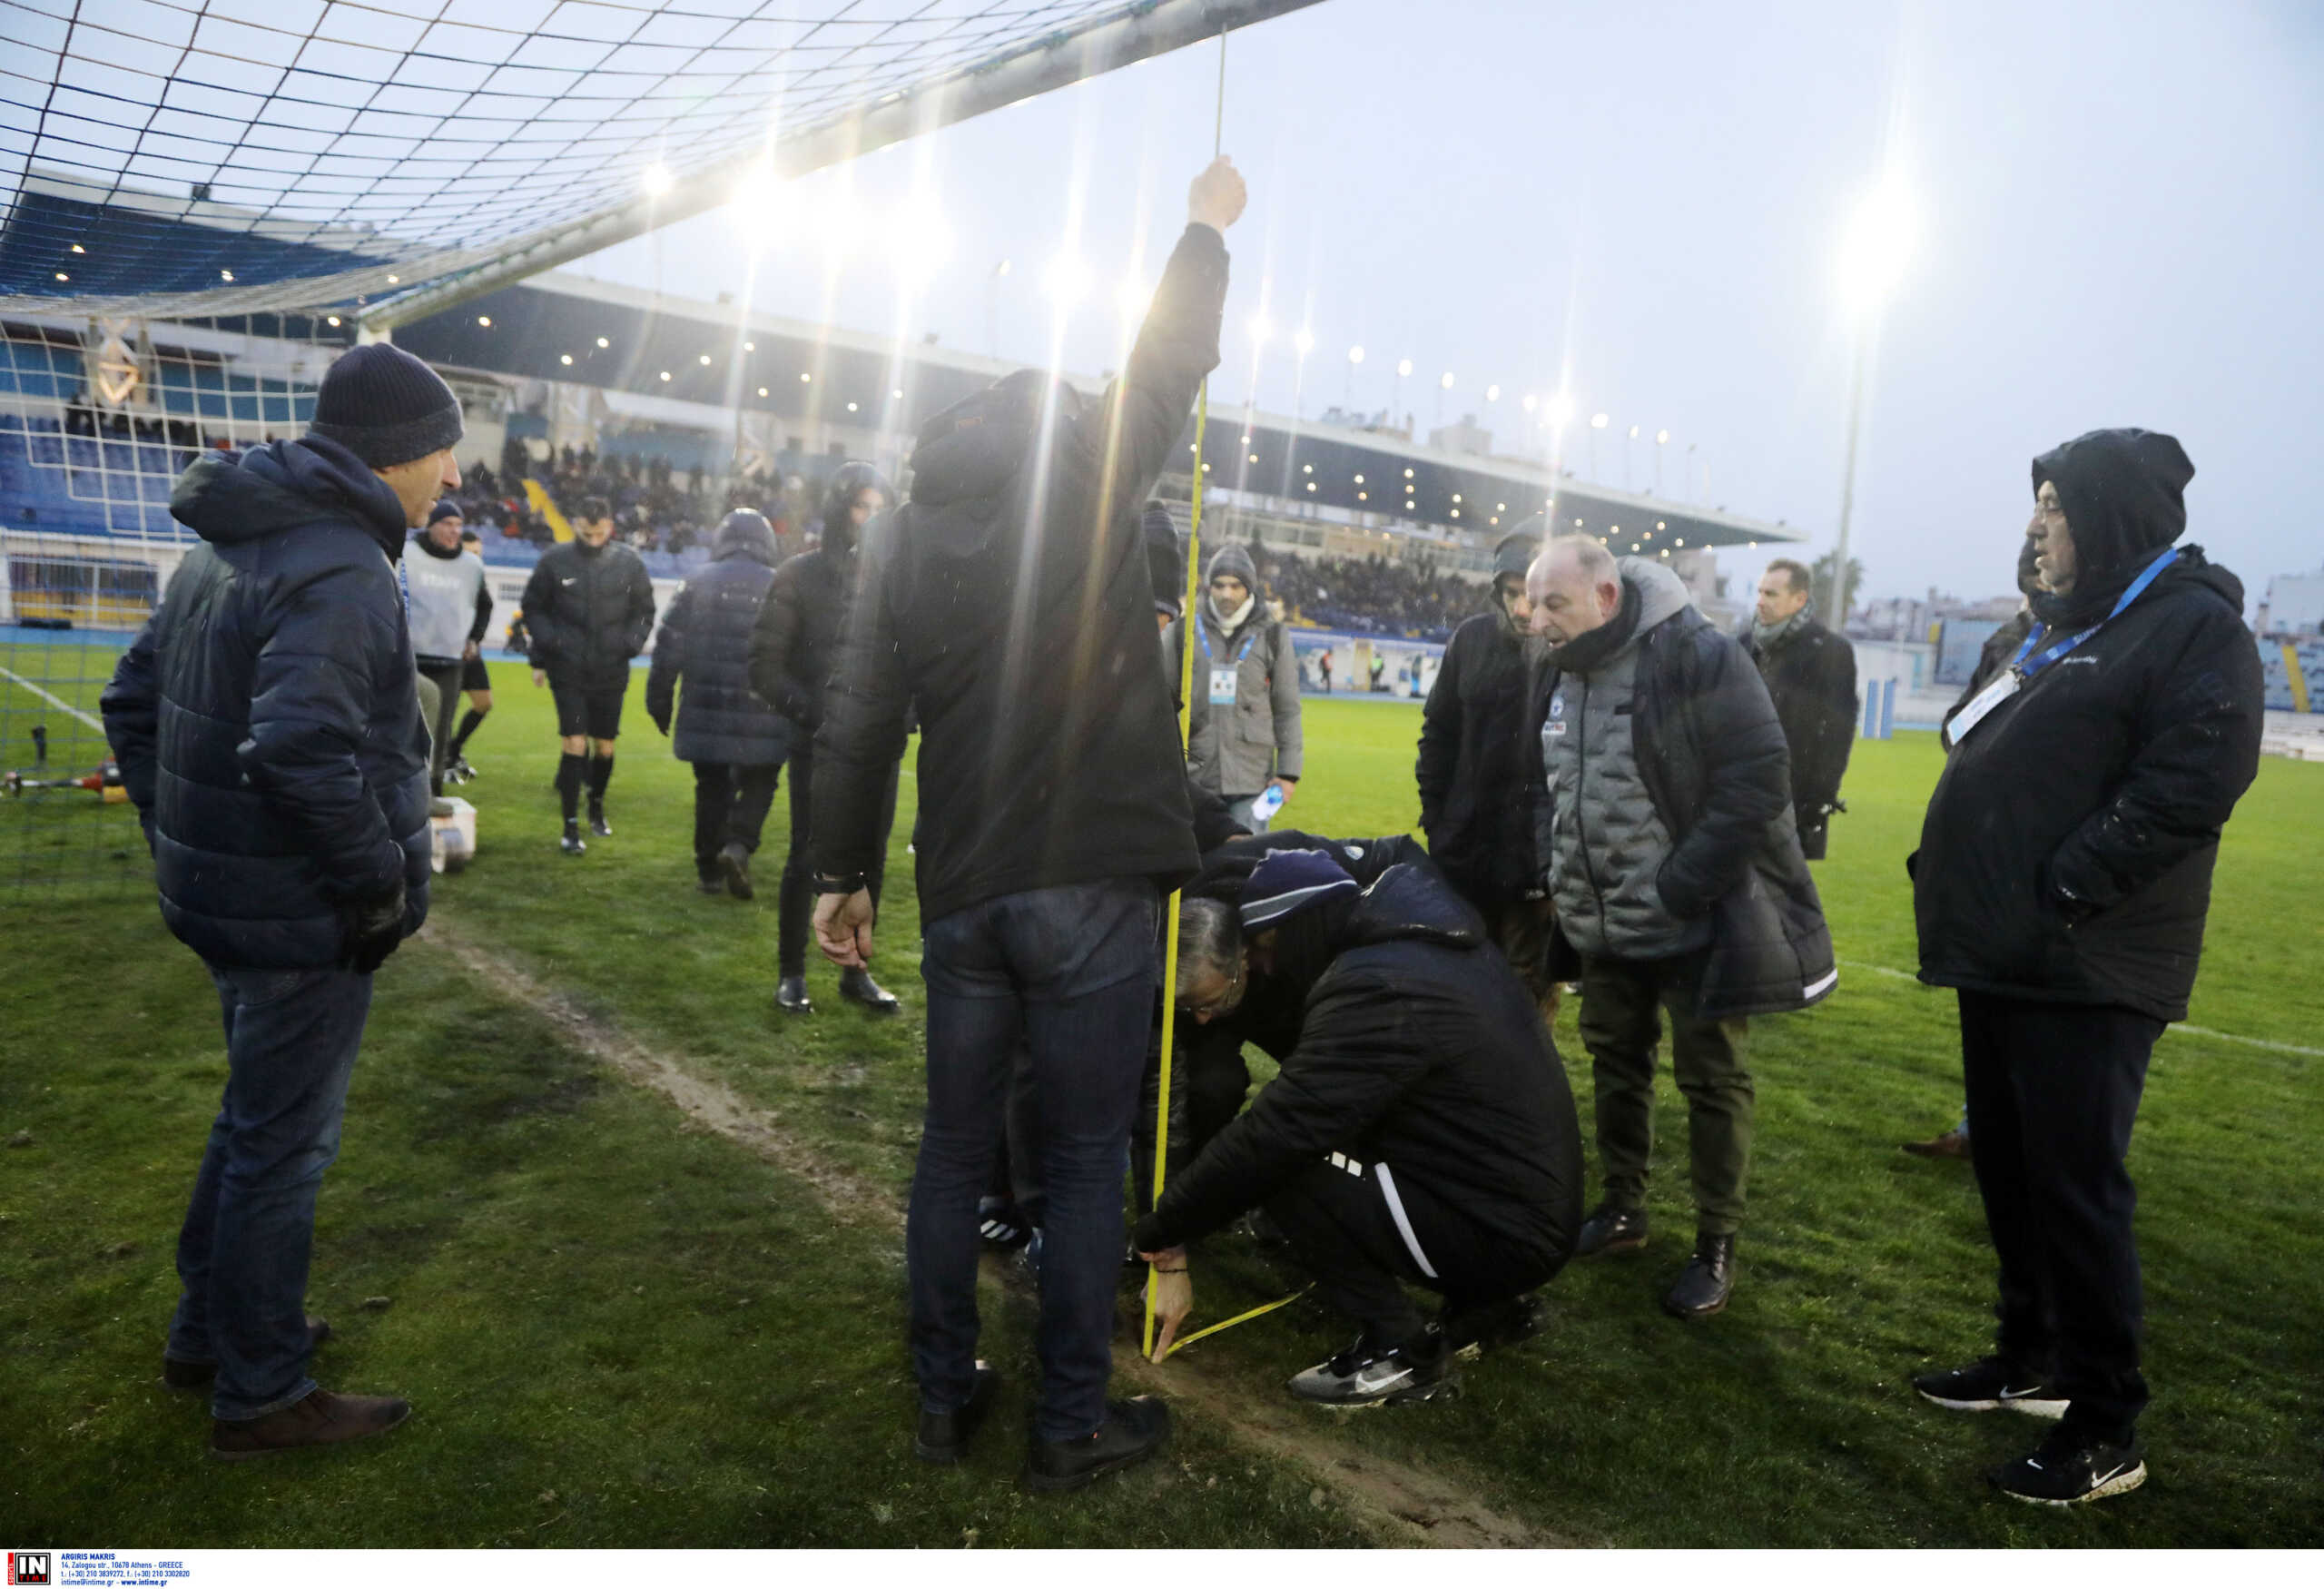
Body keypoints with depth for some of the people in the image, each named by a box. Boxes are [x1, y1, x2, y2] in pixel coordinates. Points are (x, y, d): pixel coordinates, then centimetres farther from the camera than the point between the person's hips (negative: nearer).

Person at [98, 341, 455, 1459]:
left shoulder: (229, 548, 11)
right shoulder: (342, 571, -21)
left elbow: (133, 701, 16)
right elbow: (300, 749, -34)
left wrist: (183, 843, 18)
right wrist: (383, 878, -22)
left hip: (222, 895, 10)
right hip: (305, 918, -10)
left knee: (255, 1121, 25)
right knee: (283, 1147, 5)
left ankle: (208, 1334, 42)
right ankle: (260, 1395, 22)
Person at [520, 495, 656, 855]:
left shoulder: (629, 564, 1)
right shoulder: (555, 561, -1)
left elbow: (644, 612, 12)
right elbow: (533, 608, 9)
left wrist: (631, 643, -2)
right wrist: (546, 642, 1)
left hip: (611, 673, 2)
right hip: (568, 672, -2)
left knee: (604, 747, 11)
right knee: (574, 745, -9)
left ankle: (596, 806, 37)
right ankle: (570, 828, -2)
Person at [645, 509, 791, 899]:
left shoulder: (697, 585, 4)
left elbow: (668, 650, 3)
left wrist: (659, 703, 11)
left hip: (706, 710, 2)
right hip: (762, 718, -2)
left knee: (712, 787, 12)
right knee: (758, 783, 12)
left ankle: (710, 870, 15)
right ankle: (739, 845, -10)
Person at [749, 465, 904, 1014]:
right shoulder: (801, 574, -2)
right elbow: (765, 664, -2)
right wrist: (809, 712, -12)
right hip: (820, 744, -3)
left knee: (870, 859, 8)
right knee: (807, 857, 1)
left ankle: (856, 972, 20)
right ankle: (791, 974, 16)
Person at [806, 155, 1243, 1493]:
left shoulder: (904, 536, 10)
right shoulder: (1088, 477, -2)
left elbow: (859, 721, 7)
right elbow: (1174, 360, 11)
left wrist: (843, 872, 14)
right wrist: (1208, 226, 27)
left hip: (961, 892, 5)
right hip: (1091, 882, -4)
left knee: (956, 1147, 15)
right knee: (1087, 1156, 5)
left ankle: (946, 1397, 28)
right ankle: (1075, 1424, 16)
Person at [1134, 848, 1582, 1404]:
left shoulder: (1375, 991, -23)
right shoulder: (1423, 943, 7)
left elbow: (1269, 1137, -24)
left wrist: (1161, 1228, -11)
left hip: (1503, 1234, -9)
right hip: (1537, 1204, 9)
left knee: (1281, 1171, -15)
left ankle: (1402, 1351, 0)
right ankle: (1481, 1306, 18)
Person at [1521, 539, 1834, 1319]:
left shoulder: (1698, 659, -20)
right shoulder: (1554, 673, 2)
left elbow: (1760, 779, -22)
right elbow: (1541, 783, 16)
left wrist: (1678, 889, -22)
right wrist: (1554, 867, 2)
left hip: (1697, 924, -7)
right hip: (1603, 924, 7)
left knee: (1711, 1077, 4)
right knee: (1615, 1058, 18)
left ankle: (1716, 1248, 18)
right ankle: (1621, 1208, 36)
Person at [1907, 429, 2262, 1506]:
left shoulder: (2194, 625, -10)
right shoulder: (2067, 625, 19)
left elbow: (2192, 785, -22)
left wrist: (2061, 891, -24)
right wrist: (1953, 873, 8)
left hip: (2087, 967, -9)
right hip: (2007, 954, 9)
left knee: (2074, 1186, -2)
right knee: (2007, 1169, 17)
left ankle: (2104, 1432, 11)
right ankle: (2033, 1360, 33)